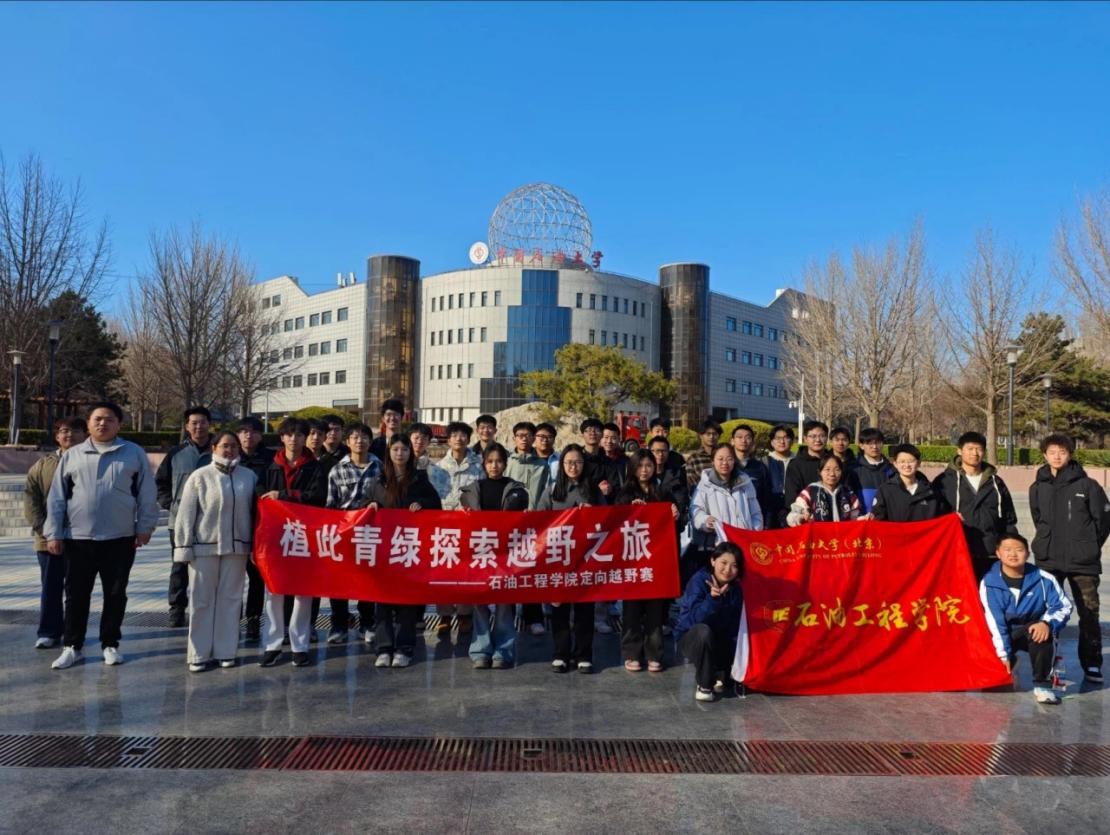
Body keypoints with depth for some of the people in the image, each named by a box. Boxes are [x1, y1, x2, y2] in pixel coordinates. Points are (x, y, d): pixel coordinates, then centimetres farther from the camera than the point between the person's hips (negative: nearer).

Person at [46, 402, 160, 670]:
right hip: (78, 538, 1)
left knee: (115, 594, 7)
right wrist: (53, 533, 1)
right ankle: (72, 646, 21)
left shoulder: (134, 453, 2)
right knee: (76, 594, 8)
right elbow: (56, 497, 6)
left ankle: (110, 644, 20)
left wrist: (144, 527, -2)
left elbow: (147, 494, 2)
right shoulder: (72, 455, 6)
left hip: (120, 538, -1)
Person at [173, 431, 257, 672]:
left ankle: (225, 651, 17)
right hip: (204, 546, -2)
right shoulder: (200, 476, -1)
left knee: (230, 599, 7)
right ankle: (199, 654, 13)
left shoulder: (249, 477, 6)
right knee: (202, 601, 4)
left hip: (236, 547, 2)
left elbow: (253, 512, 8)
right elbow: (186, 513, -2)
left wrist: (253, 545, 5)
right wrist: (183, 546, -6)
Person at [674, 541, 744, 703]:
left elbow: (734, 624, -8)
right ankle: (704, 685, -17)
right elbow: (697, 617, -33)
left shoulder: (735, 588, -7)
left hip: (717, 640, 5)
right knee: (704, 630, -35)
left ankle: (718, 676, 11)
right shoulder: (699, 580, -21)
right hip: (690, 636, -5)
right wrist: (712, 598, -47)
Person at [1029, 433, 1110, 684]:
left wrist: (1089, 547, 4)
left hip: (1084, 562, -2)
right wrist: (1051, 543, 11)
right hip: (1048, 562, 2)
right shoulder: (1038, 488, 4)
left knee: (1089, 614, 5)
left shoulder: (1088, 485, -4)